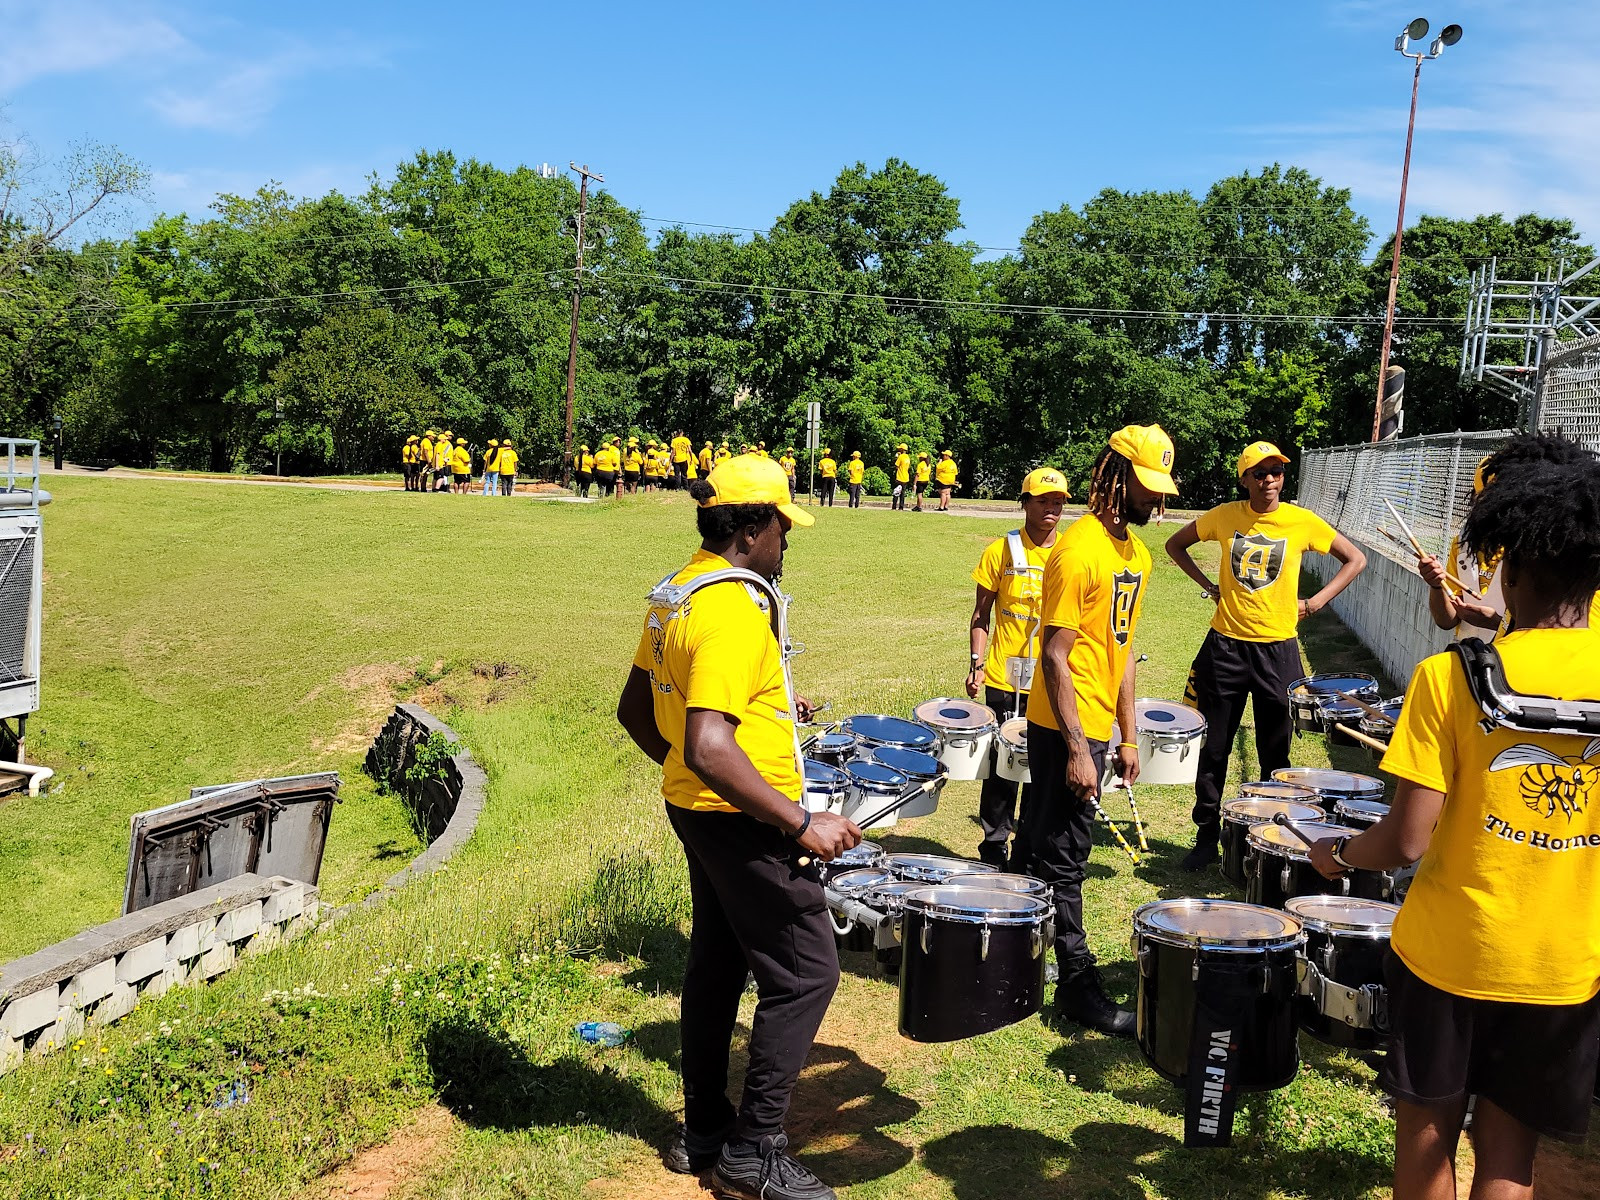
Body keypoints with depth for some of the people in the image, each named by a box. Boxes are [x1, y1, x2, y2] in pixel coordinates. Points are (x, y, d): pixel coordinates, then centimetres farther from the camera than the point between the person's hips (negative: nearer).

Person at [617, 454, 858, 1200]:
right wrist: (802, 823, -28)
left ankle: (703, 1132, 30)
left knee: (716, 963, 18)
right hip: (744, 822, -10)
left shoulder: (674, 597, 7)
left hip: (694, 808, 10)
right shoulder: (732, 610, -24)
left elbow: (635, 712, 16)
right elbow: (709, 748, -32)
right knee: (805, 971, -1)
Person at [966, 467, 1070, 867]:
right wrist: (977, 662, -7)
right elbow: (981, 616, 4)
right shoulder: (1001, 551, -1)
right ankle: (994, 852, 20)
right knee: (1002, 769, 5)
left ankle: (1029, 855, 22)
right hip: (1005, 681, -2)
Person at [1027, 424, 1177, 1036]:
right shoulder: (1078, 550, -18)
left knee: (1047, 842, 19)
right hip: (1064, 730, -9)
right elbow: (1055, 655, -19)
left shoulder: (1136, 553, 10)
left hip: (1097, 726, 9)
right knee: (1064, 859, 2)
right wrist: (1076, 750, -20)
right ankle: (1077, 984, 12)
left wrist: (1127, 736, 14)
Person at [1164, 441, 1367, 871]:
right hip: (1225, 645, 1)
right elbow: (1175, 545, 14)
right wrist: (1208, 585, 4)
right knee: (1214, 747, 8)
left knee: (1275, 753, 6)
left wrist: (1316, 602, -2)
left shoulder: (1302, 521, -3)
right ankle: (1207, 836, 20)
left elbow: (1355, 559, 7)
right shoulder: (1224, 516, -1)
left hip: (1277, 647, -1)